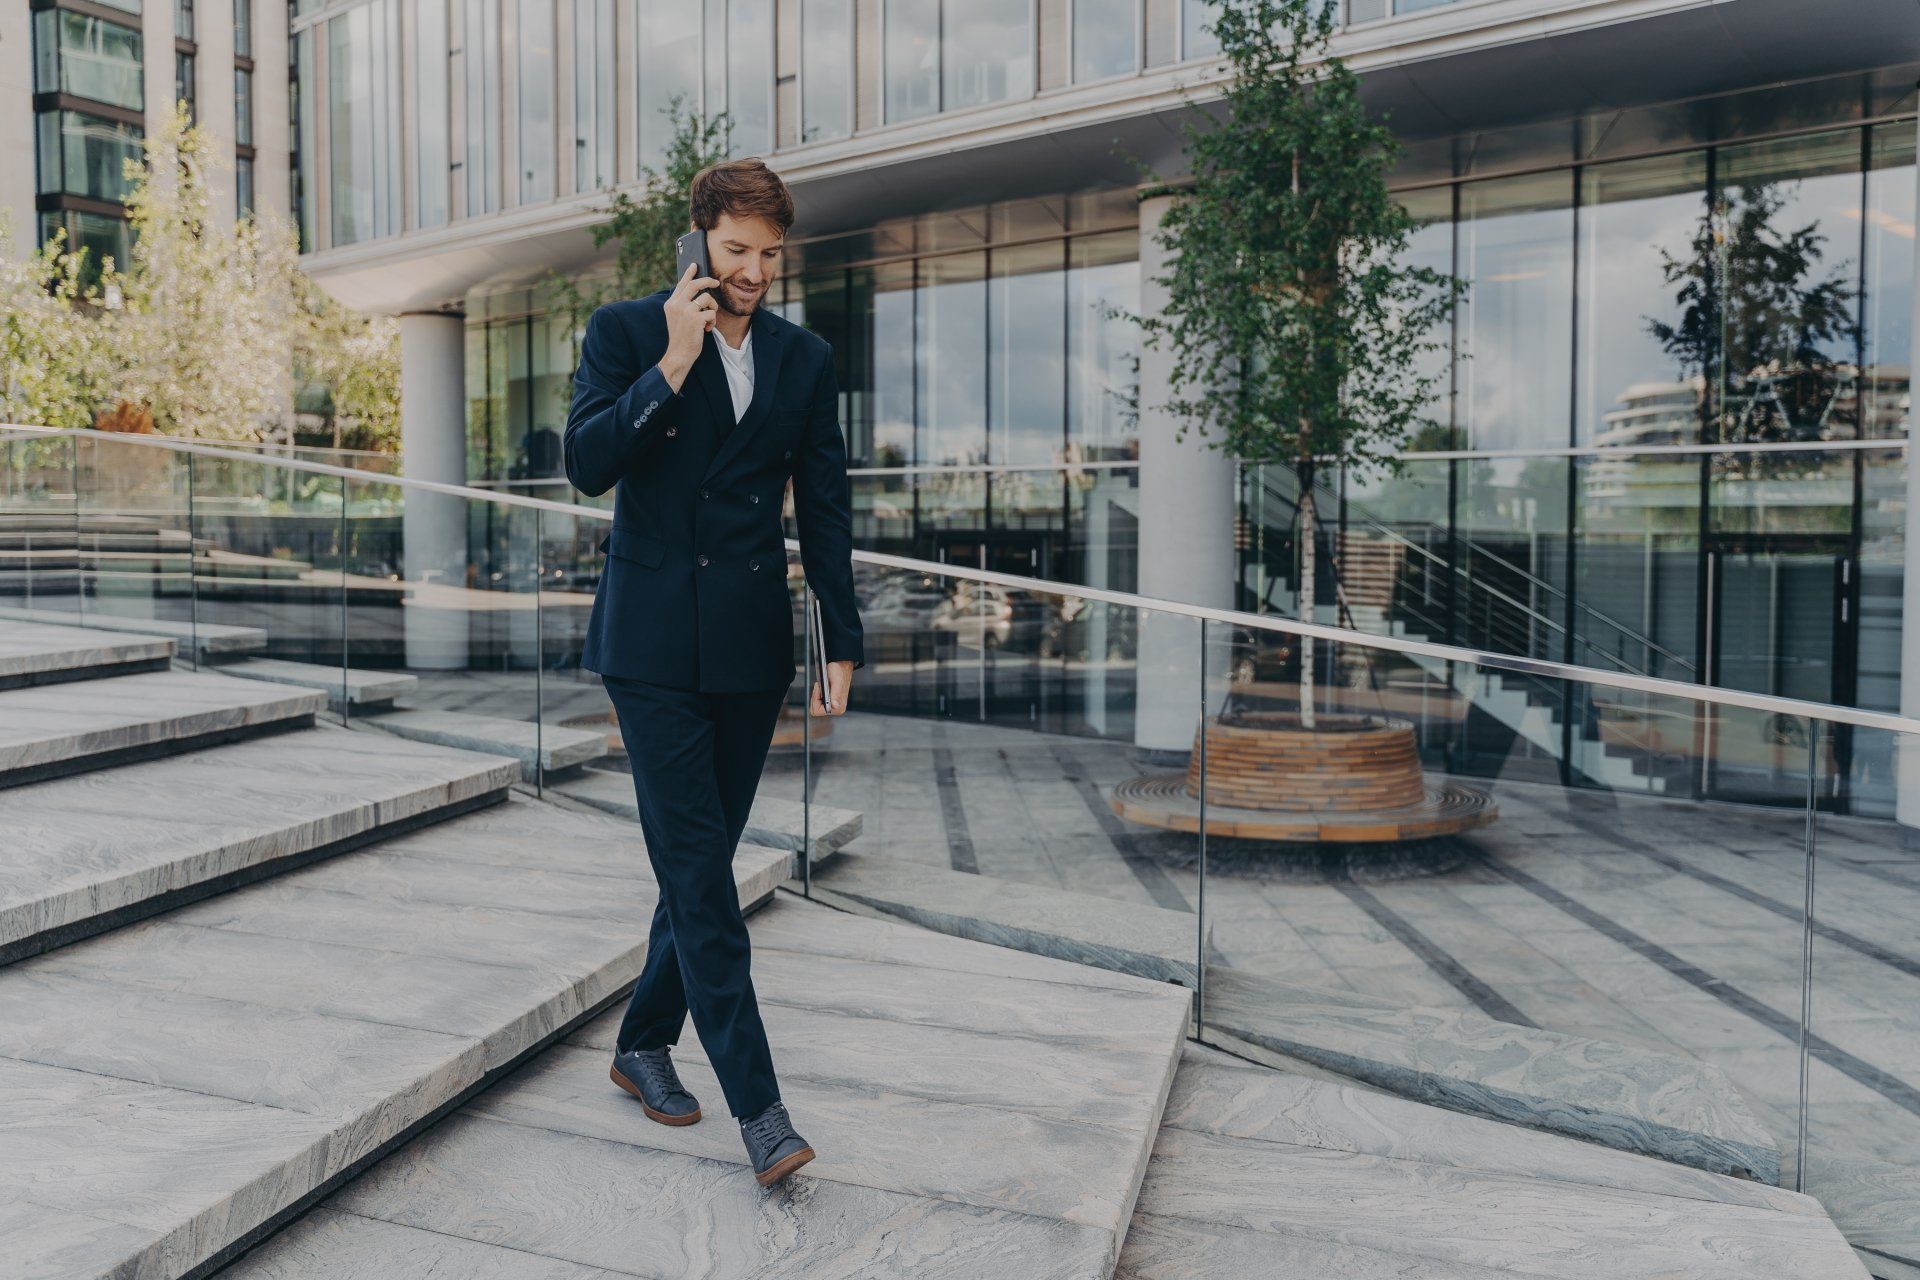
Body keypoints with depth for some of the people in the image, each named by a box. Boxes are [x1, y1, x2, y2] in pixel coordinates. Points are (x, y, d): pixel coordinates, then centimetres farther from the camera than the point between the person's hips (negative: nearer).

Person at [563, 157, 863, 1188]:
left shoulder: (805, 359, 10)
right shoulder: (625, 331, 1)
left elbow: (824, 510, 9)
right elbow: (586, 463, -10)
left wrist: (842, 643, 5)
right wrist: (673, 364, -15)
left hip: (750, 646, 4)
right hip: (652, 640, -3)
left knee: (702, 861, 11)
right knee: (698, 871, -7)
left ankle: (643, 1045, 31)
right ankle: (757, 1104, -3)